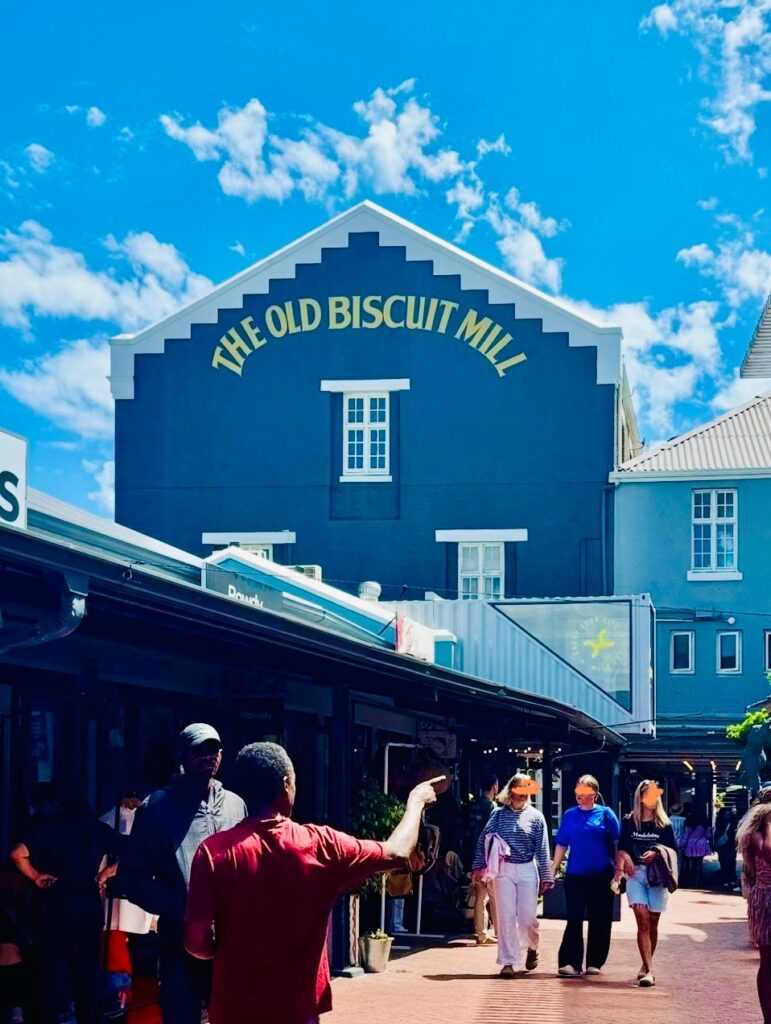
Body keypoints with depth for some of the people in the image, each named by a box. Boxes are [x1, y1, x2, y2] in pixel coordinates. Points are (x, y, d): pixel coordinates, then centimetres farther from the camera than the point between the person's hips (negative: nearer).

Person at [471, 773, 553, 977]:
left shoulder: (536, 816, 3)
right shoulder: (499, 814, 2)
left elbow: (542, 849, 3)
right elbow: (483, 840, 2)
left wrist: (546, 877, 1)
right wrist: (479, 866, -5)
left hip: (528, 870, 0)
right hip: (503, 870, 0)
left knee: (527, 917, 0)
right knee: (506, 917, -2)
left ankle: (532, 948, 30)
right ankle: (508, 962, 2)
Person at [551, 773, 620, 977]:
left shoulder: (606, 814, 1)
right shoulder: (570, 815, 7)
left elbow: (617, 844, 1)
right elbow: (561, 845, 10)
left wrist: (618, 870, -4)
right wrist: (553, 869, 6)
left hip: (601, 876, -1)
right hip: (575, 875, 1)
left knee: (600, 920, 5)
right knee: (574, 919, -3)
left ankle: (594, 963, 15)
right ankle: (570, 962, -6)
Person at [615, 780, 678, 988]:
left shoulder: (664, 824, 7)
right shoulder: (629, 821, 7)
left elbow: (673, 850, 7)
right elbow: (622, 848, 9)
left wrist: (657, 853, -10)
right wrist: (625, 858, -10)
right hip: (635, 874, -1)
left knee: (653, 923, 6)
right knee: (643, 920, -14)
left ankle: (646, 965, 25)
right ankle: (649, 970, -18)